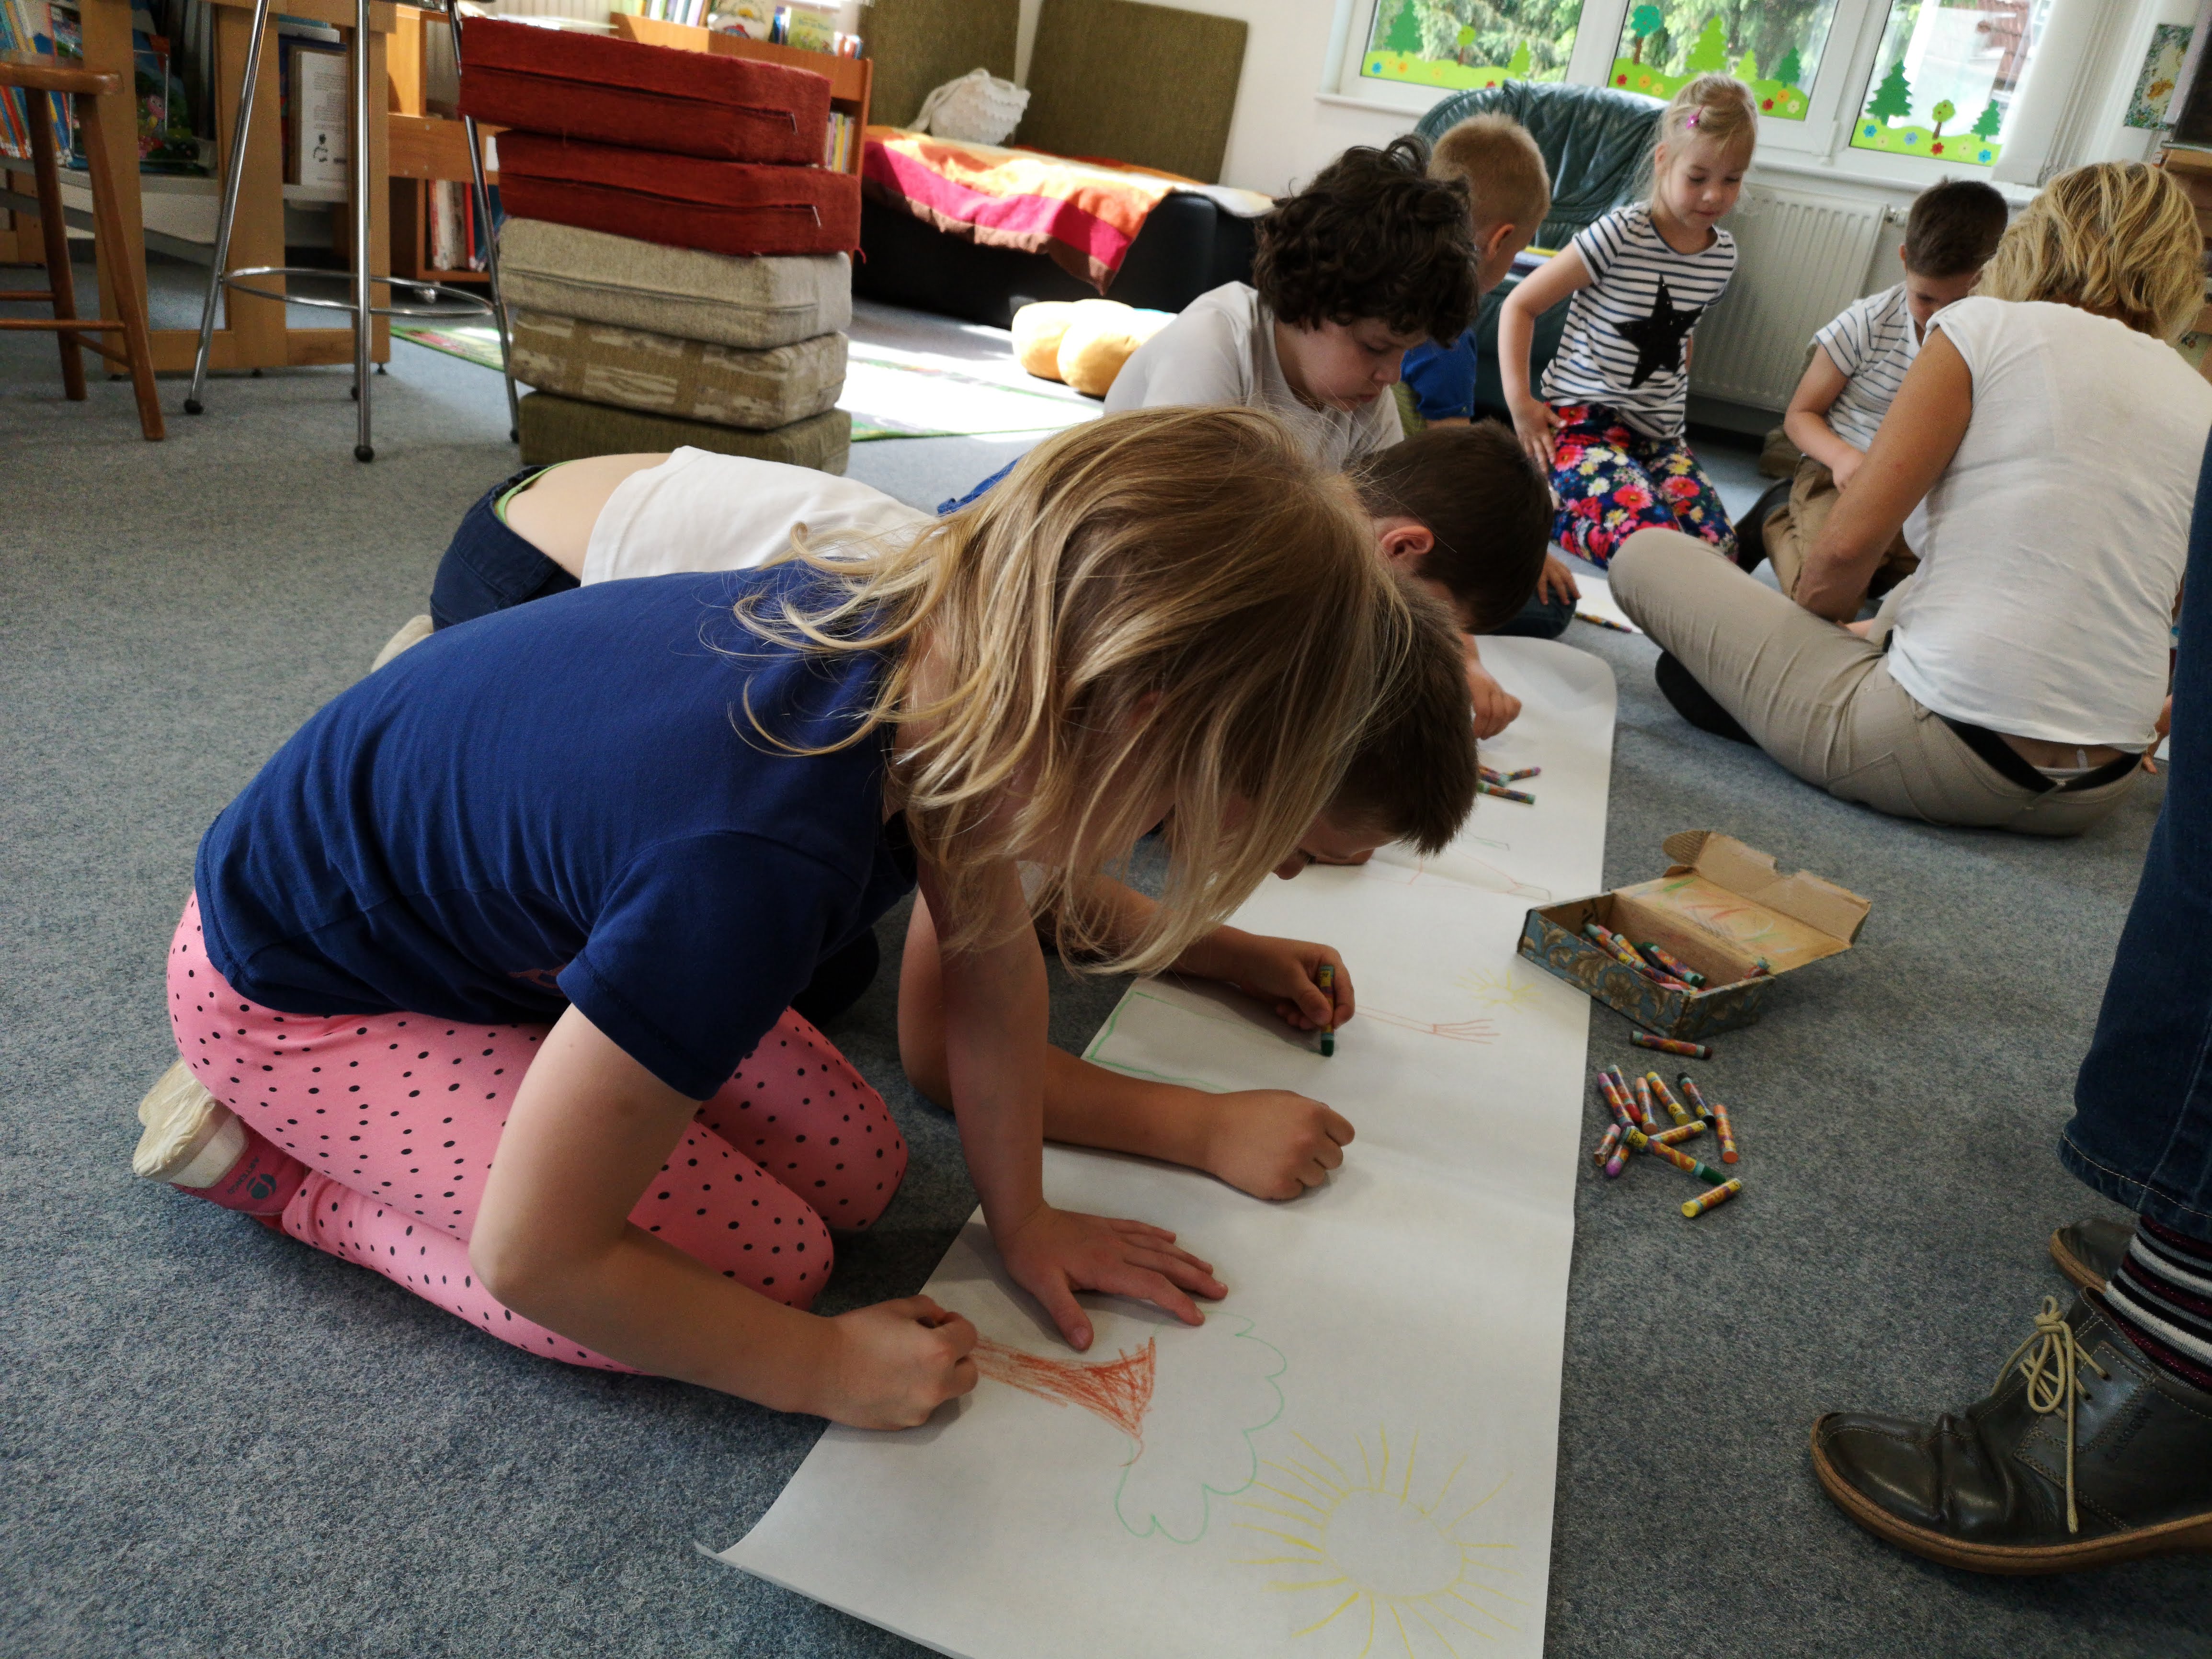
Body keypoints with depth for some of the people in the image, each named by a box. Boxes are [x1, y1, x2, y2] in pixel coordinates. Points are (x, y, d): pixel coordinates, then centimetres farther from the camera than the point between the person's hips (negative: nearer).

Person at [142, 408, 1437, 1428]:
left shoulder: (936, 631, -21)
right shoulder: (761, 863, -45)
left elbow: (995, 970, -4)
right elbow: (531, 1260, -30)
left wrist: (1024, 1218, 5)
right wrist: (828, 1372, -16)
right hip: (297, 992, -7)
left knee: (859, 1177, 2)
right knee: (766, 1263, -12)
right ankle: (273, 1157, 2)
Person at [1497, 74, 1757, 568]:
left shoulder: (1723, 256, 9)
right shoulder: (1620, 235, -10)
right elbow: (1520, 305, -7)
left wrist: (1675, 412, 19)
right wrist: (1519, 402, -13)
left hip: (1659, 434, 7)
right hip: (1582, 421, -7)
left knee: (1718, 546, -14)